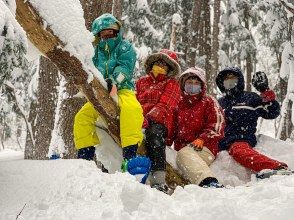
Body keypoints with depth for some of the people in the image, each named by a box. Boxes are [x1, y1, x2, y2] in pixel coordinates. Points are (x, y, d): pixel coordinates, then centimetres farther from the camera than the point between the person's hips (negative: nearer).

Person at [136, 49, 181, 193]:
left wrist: (149, 117, -21)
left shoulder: (172, 84, 15)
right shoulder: (142, 81, 30)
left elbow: (164, 106, -2)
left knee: (154, 132, -38)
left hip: (159, 122, -5)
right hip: (138, 120, 5)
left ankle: (158, 180, -50)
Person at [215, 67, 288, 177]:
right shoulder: (219, 103, 30)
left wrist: (266, 92, -2)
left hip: (241, 139, -6)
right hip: (222, 142, 6)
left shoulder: (250, 98, 18)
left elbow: (272, 113, 8)